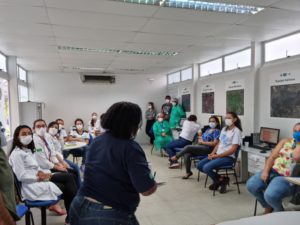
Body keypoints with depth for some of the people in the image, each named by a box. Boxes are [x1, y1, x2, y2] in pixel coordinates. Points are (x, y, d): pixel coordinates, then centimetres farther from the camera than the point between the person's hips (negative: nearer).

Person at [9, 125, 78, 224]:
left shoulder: (30, 150, 17)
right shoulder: (16, 154, -12)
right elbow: (21, 176, -19)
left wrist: (42, 173, -3)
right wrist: (39, 177, -18)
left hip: (39, 178, 9)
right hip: (31, 186, -9)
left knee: (68, 177, -10)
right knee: (66, 188, -14)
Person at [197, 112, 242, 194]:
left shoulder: (236, 131, -9)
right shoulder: (224, 129, 14)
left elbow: (233, 149, -16)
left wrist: (217, 156, -18)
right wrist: (212, 153, -2)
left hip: (228, 157, -8)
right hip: (218, 155, 8)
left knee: (206, 168, -24)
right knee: (199, 166, -2)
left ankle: (220, 180, 5)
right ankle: (220, 179, 10)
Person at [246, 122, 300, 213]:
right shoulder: (285, 141, 14)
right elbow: (272, 157, 7)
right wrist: (265, 171, -7)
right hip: (273, 171, 5)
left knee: (270, 195, -29)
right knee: (251, 185, -13)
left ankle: (279, 212, 8)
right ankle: (268, 207, 14)